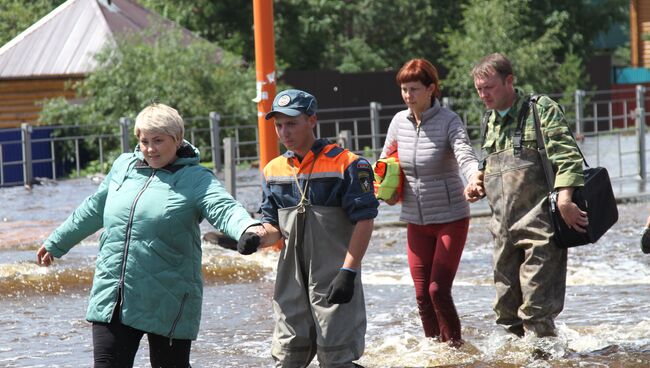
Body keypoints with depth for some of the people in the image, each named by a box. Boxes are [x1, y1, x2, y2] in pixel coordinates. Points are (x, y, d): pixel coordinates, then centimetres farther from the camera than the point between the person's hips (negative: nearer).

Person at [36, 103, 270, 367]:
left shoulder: (195, 179, -3)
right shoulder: (123, 167, 12)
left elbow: (225, 209, -21)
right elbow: (93, 210, 26)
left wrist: (248, 229, -43)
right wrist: (56, 244, 36)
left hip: (168, 304, -4)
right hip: (111, 300, 4)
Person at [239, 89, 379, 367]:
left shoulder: (347, 165, -7)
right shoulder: (274, 170, 11)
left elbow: (364, 221, -9)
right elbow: (274, 228, 14)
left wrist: (348, 271, -16)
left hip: (334, 281, -6)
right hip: (292, 281, 6)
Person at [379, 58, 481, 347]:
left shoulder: (448, 121, -15)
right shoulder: (399, 121, 1)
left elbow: (465, 156, -31)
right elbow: (385, 161, 17)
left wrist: (475, 178, -53)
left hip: (451, 218, -5)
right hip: (416, 222, 5)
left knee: (439, 290, -11)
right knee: (422, 295, 6)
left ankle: (455, 349, 2)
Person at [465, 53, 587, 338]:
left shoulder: (542, 109, -6)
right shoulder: (491, 121, 17)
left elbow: (568, 157, -15)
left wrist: (564, 200, -26)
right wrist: (479, 187, 10)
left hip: (539, 226, -7)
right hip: (505, 229, 8)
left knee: (536, 305, -10)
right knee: (506, 306, 10)